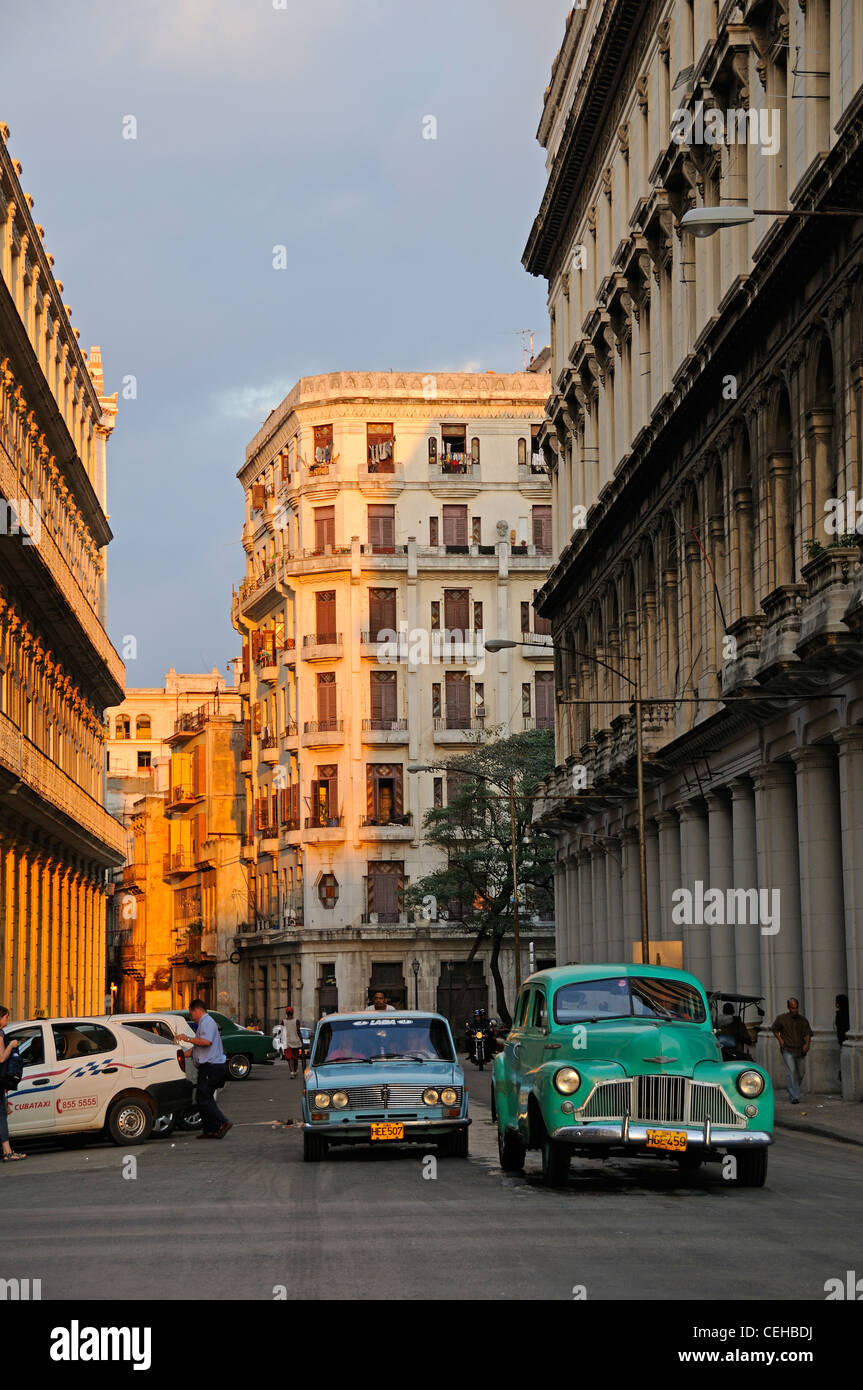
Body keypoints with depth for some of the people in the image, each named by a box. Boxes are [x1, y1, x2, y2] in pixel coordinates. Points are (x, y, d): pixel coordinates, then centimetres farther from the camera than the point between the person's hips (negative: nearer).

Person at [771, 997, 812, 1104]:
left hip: (800, 1051, 3)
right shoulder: (781, 1018, -1)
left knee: (800, 1073, 9)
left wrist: (807, 1044, -16)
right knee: (792, 1072, -16)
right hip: (788, 1050, -3)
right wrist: (780, 1040, -2)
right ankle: (794, 1097, -18)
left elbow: (808, 1034, 2)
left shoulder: (803, 1020, 5)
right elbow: (774, 1029, 13)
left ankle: (791, 1093, 31)